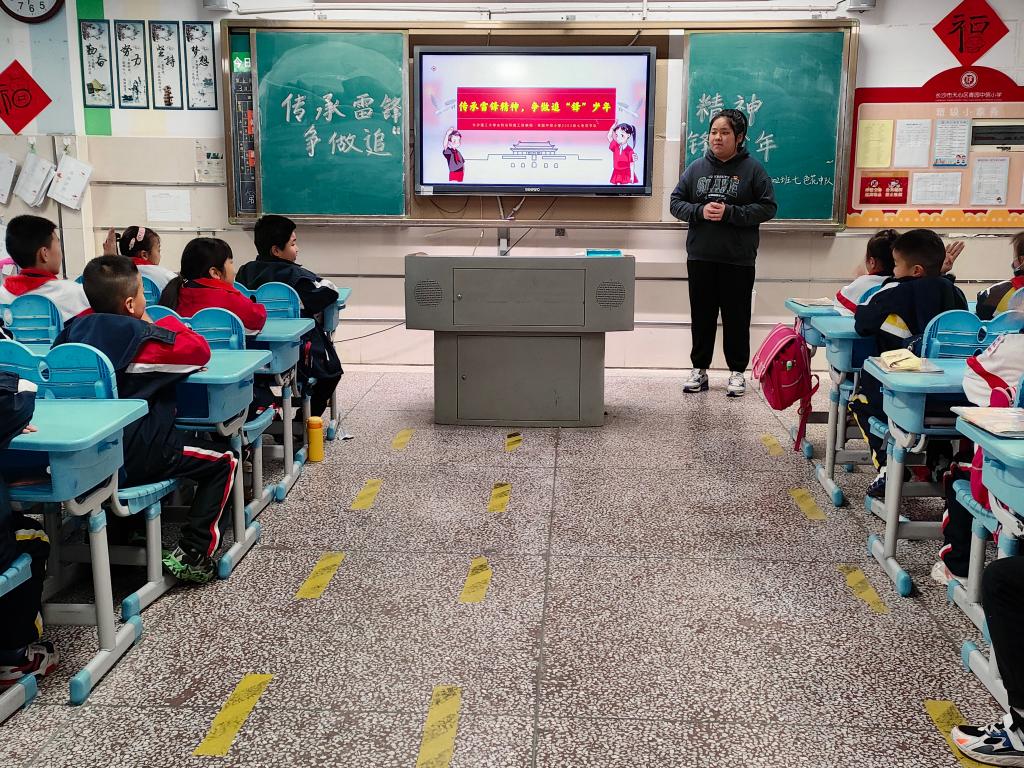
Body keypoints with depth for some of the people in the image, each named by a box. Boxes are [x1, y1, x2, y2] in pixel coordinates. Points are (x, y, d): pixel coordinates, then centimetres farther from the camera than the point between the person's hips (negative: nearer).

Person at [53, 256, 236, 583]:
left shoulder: (75, 330, 3)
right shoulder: (143, 339, -15)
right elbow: (200, 351, -9)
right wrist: (152, 324, 2)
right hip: (132, 458, -7)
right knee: (223, 462, 7)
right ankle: (192, 553, -1)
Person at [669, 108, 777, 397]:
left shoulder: (752, 169, -2)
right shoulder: (696, 167, 6)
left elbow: (768, 207, -5)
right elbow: (676, 202, 6)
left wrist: (730, 213, -16)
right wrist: (700, 211, -13)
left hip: (738, 259, -2)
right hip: (700, 257, 3)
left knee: (736, 317, 5)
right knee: (701, 315, 9)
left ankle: (737, 371, 17)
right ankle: (700, 369, 20)